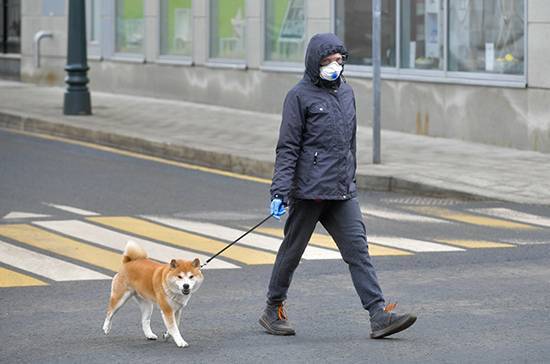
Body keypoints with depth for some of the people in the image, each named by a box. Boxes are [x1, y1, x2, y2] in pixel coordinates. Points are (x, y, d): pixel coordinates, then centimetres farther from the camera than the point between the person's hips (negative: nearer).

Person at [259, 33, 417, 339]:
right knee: (293, 249, 7)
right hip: (309, 190, -5)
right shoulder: (300, 96, -6)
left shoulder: (346, 92, 14)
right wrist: (280, 191, -14)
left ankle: (379, 316, -10)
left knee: (358, 248, -4)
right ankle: (273, 311, 23)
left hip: (343, 192, 5)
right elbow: (288, 148, -8)